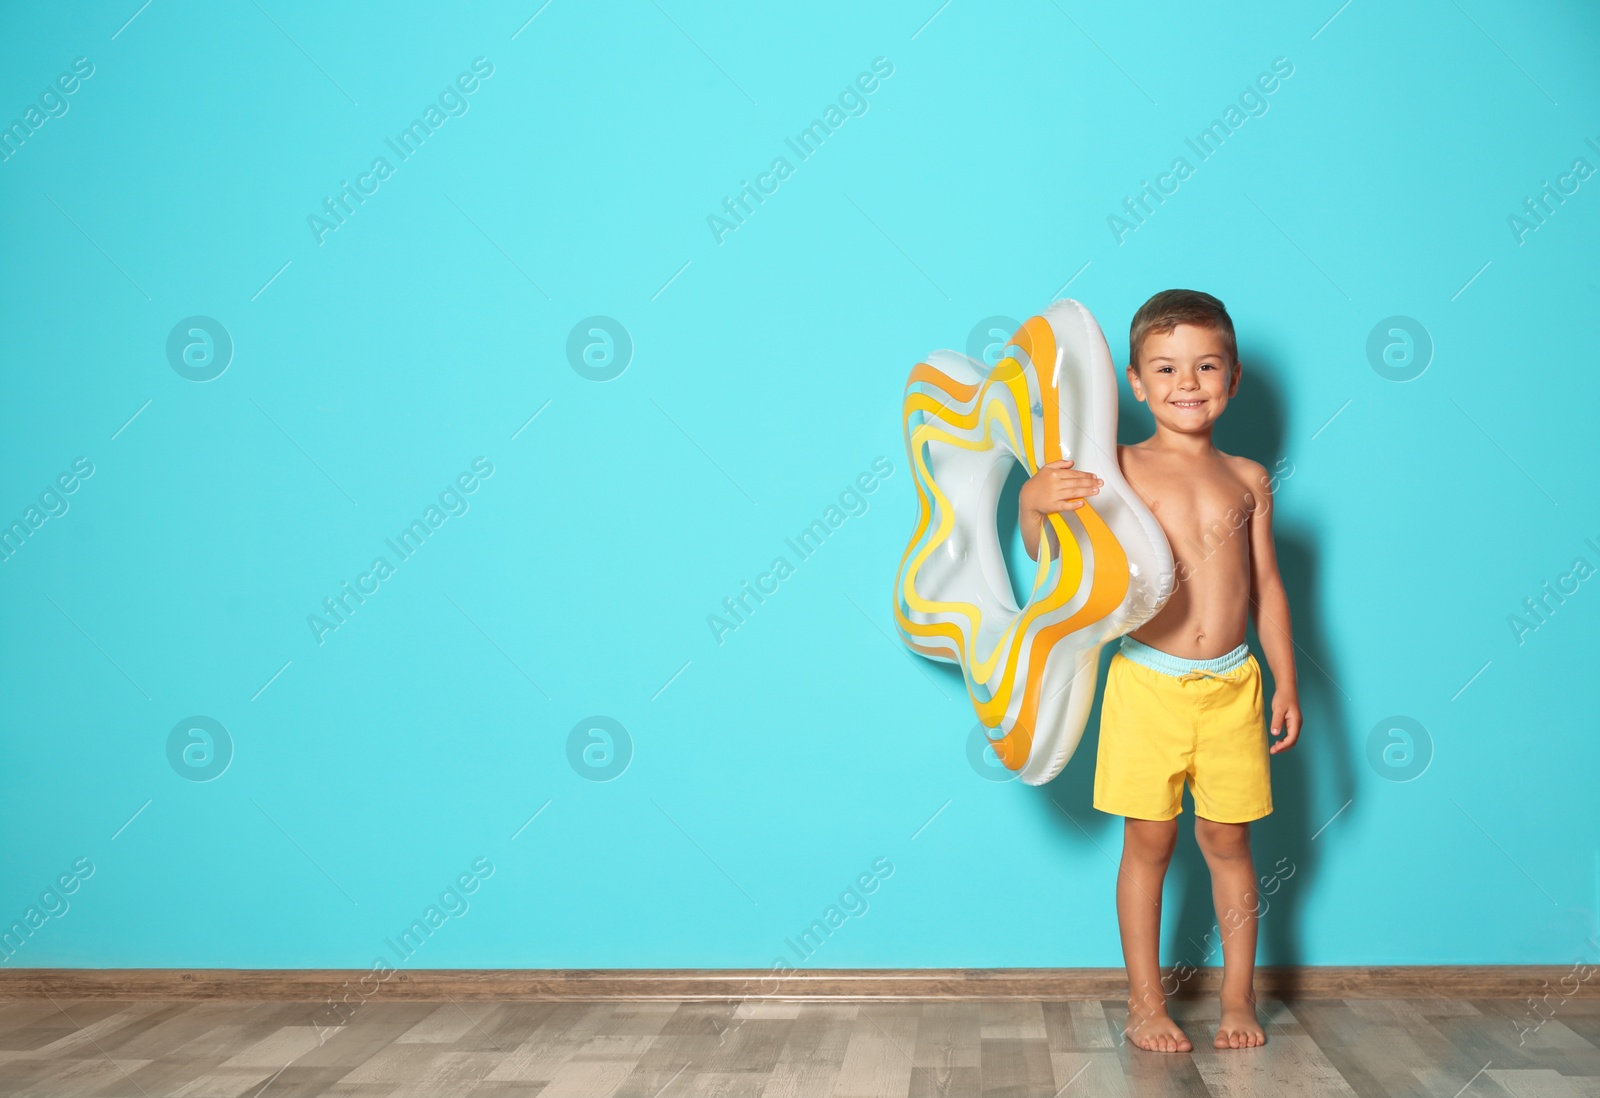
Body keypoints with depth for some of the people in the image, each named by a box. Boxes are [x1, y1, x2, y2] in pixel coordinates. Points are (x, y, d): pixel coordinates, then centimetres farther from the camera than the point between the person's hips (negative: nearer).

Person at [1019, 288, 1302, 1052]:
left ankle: (1238, 997, 24)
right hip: (1148, 683, -2)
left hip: (1231, 685, 2)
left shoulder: (1247, 480, 6)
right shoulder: (1119, 468, -3)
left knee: (1227, 841, 10)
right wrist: (1034, 503, -29)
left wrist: (1286, 681, 7)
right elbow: (1051, 556, -8)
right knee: (1149, 843, 6)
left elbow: (1266, 588, 10)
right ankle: (1145, 1003, 18)